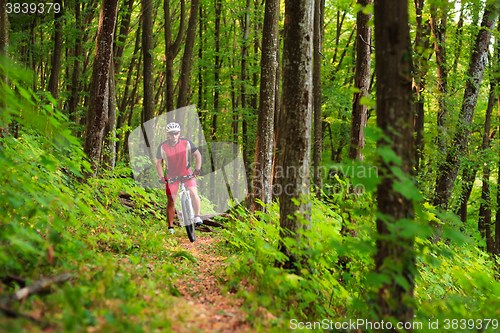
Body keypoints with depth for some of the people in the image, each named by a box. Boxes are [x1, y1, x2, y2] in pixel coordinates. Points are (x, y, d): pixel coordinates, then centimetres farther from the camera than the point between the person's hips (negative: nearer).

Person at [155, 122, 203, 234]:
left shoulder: (186, 142, -15)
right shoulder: (162, 147, -17)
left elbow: (197, 155, -2)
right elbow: (158, 163, -5)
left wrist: (197, 169, -10)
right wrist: (161, 177, -13)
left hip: (186, 173, 0)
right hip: (171, 176, 0)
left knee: (194, 194, -21)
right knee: (171, 201, -2)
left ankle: (197, 215, 1)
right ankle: (170, 227, 10)